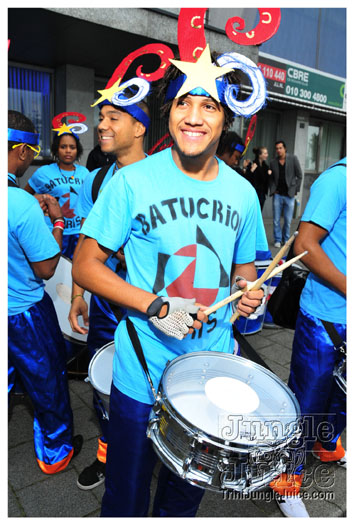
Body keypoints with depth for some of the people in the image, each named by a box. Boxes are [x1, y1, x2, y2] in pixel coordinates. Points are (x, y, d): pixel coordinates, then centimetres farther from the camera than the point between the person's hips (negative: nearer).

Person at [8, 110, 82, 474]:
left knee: (8, 375, 26)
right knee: (47, 383, 15)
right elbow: (46, 269, -20)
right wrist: (57, 220, -11)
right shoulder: (22, 202, -28)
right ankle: (55, 452, 36)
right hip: (23, 313, -7)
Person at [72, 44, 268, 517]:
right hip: (143, 370, -3)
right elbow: (85, 265, -10)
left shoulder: (242, 193, 1)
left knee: (188, 489, 27)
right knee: (127, 494, 19)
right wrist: (154, 306, -22)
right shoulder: (133, 181, -12)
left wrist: (248, 291, -9)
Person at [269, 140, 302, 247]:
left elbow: (299, 175, 4)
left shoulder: (293, 159, 2)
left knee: (288, 220, 4)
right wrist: (273, 190, 1)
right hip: (278, 195, 1)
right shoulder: (273, 162, 7)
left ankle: (286, 239, 20)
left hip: (289, 195, -1)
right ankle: (277, 240, 14)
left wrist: (295, 190, -1)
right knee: (276, 220, 2)